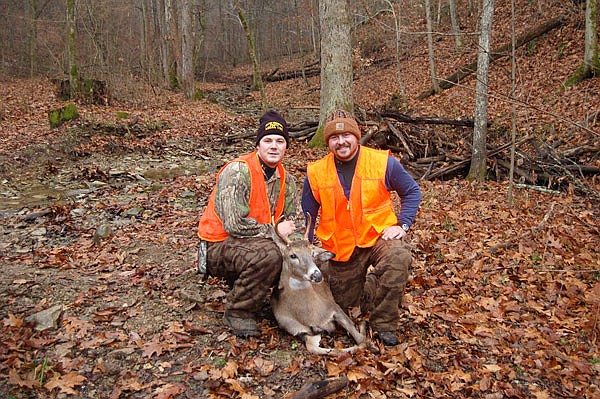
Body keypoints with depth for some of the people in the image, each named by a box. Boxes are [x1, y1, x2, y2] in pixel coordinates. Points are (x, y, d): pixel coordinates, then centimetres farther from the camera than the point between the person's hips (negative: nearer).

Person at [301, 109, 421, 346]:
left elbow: (412, 191, 5)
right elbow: (307, 218, 5)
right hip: (340, 248, 2)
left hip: (379, 237, -2)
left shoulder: (383, 162, -9)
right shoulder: (316, 174, -5)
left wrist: (403, 224, -9)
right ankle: (369, 283, 44)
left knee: (399, 257, -34)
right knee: (343, 303, 9)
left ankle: (384, 324, -14)